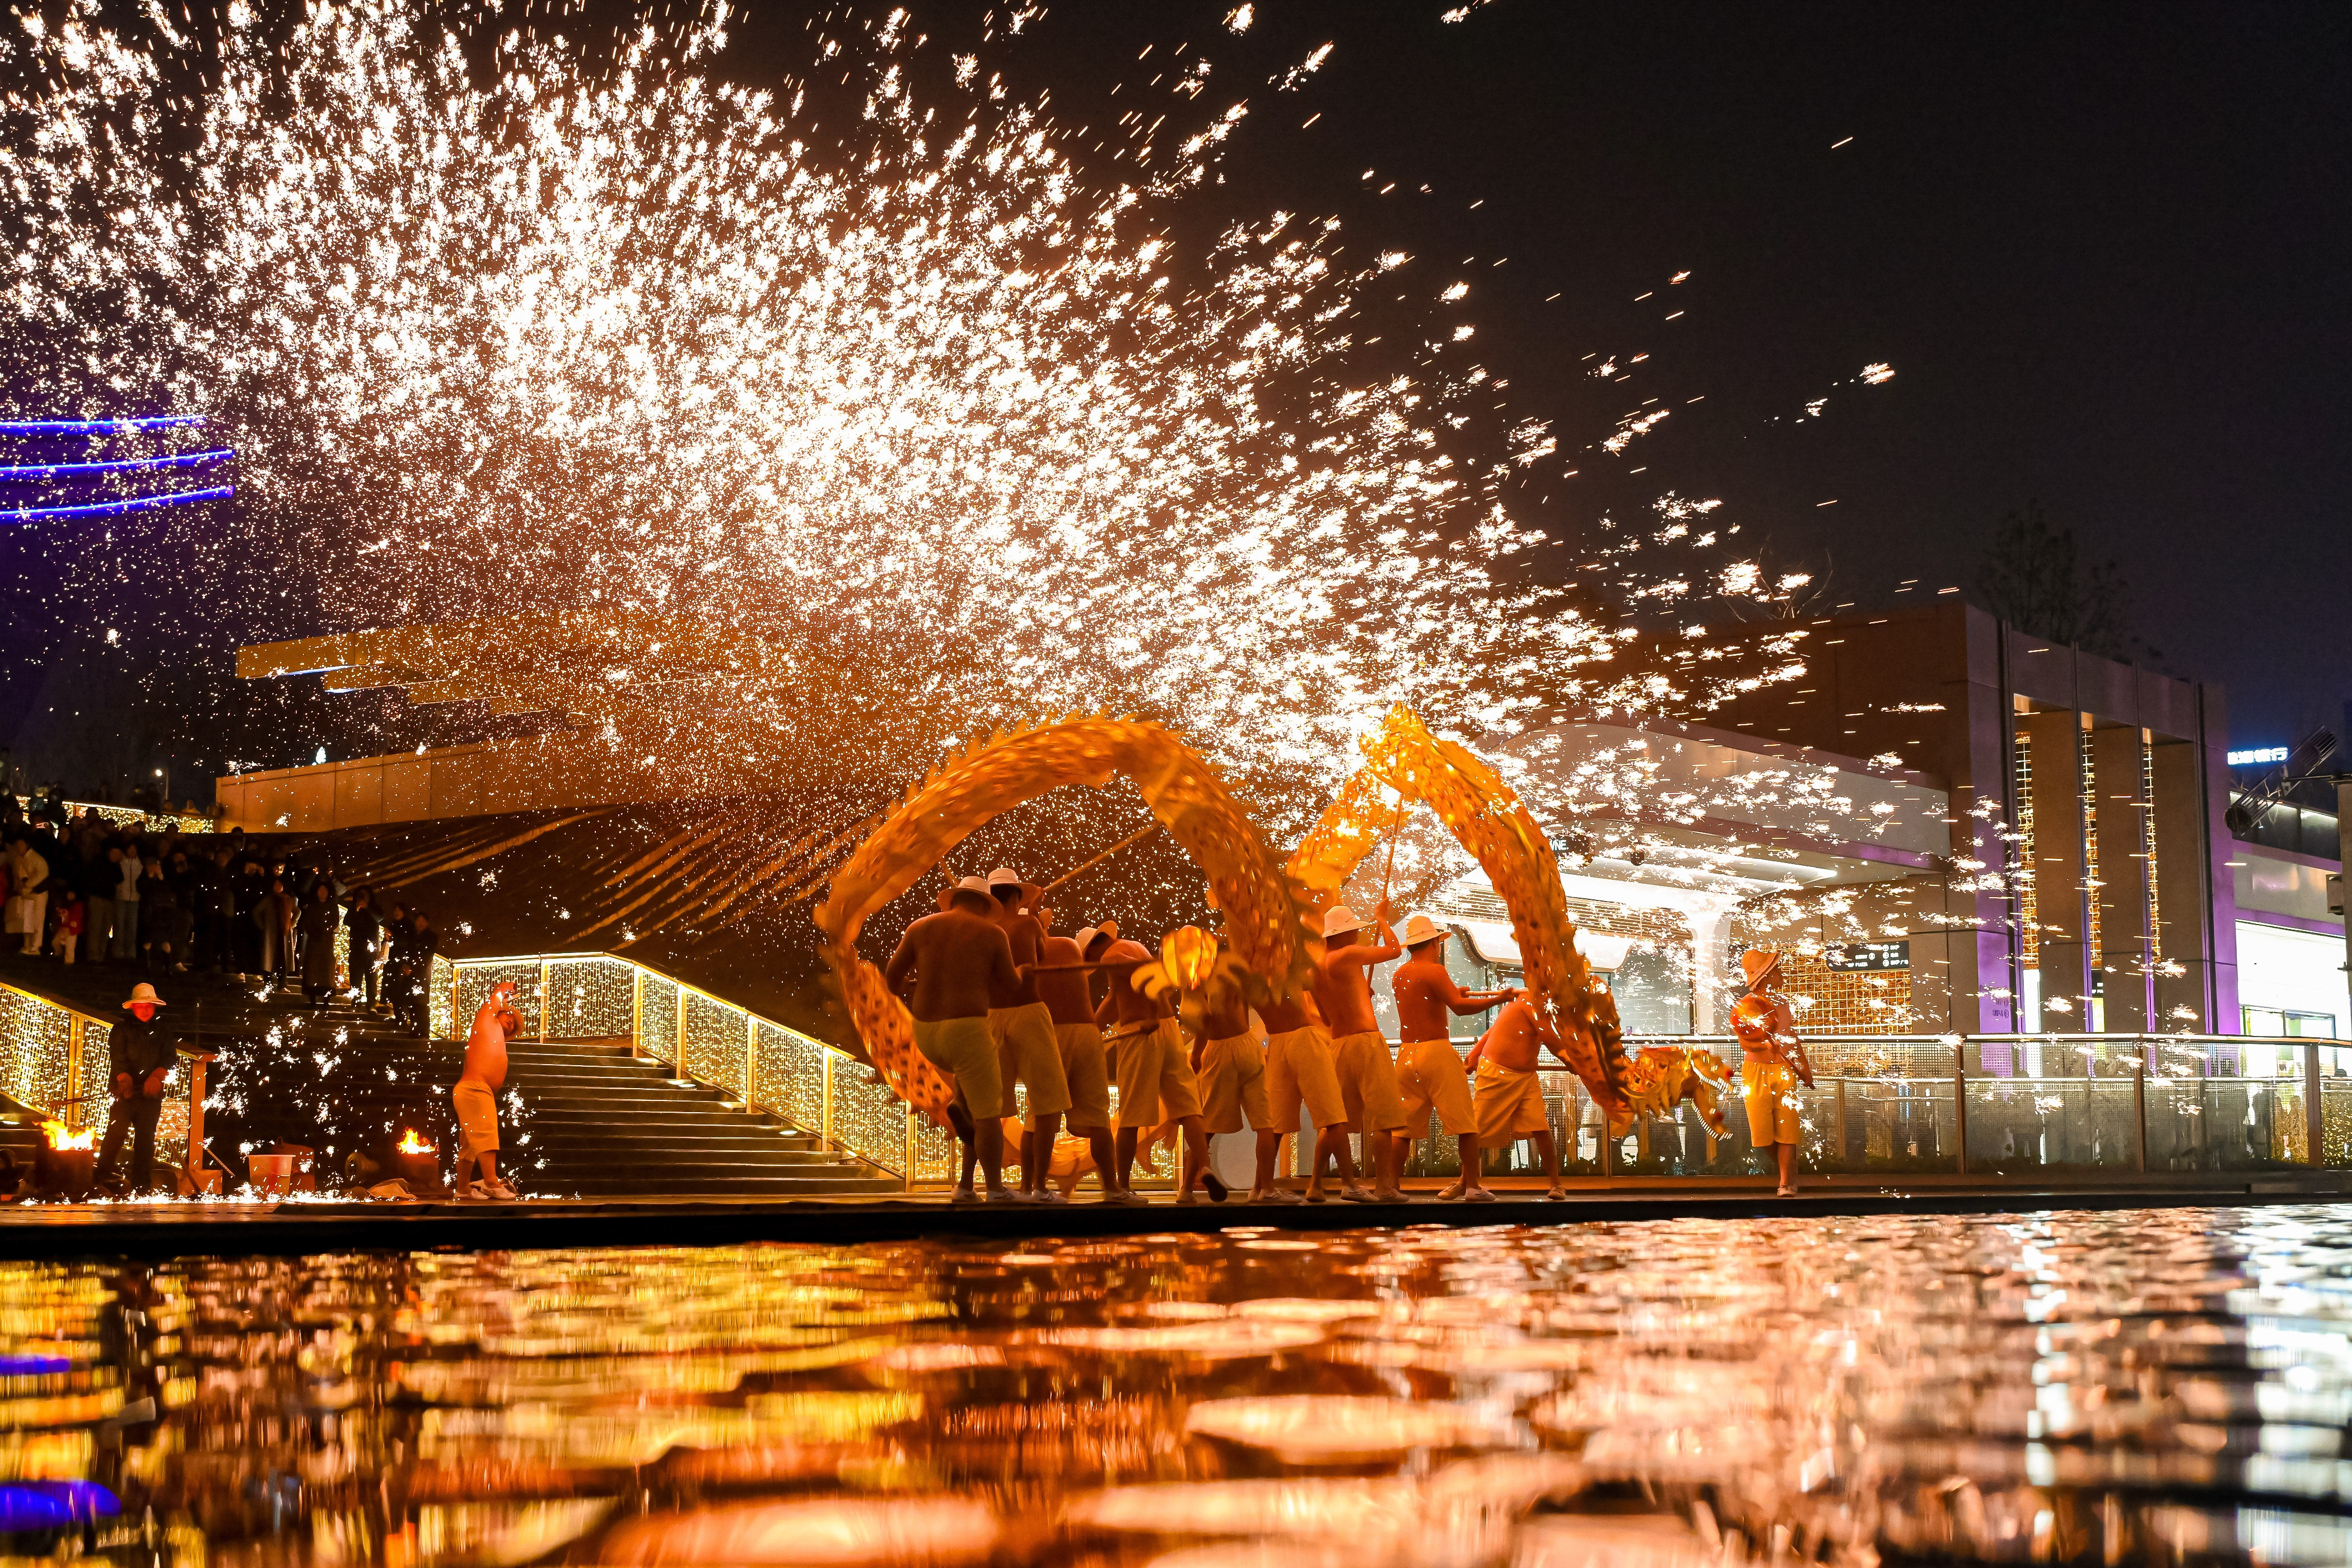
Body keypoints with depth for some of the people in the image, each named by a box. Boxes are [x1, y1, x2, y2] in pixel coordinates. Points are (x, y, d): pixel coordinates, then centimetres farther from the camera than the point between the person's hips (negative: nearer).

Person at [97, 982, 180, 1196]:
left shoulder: (163, 1034, 14)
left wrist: (156, 1077, -20)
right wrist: (124, 1079, -26)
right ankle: (104, 1177, -7)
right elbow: (118, 1058, -7)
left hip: (151, 1094, 2)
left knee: (146, 1138, 0)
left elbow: (169, 1058, 0)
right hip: (124, 1092, -2)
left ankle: (142, 1184, 2)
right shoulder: (120, 1031, 7)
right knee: (116, 1132, -12)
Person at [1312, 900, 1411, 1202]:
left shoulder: (1317, 967, 14)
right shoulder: (1349, 955, -8)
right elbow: (1394, 949, 1)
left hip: (1337, 1044, 8)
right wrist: (1382, 919, 16)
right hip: (1366, 1041, -8)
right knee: (1382, 1116, -8)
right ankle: (1384, 1186, -13)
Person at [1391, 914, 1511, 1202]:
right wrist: (1497, 998, -14)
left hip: (1407, 1053, 7)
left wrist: (1453, 992, 37)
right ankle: (1472, 1186, -4)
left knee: (1404, 1126, 9)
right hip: (1437, 1050, -7)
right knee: (1465, 1124, -1)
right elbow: (1459, 1006, -20)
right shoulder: (1434, 971, -9)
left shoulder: (1399, 975, 14)